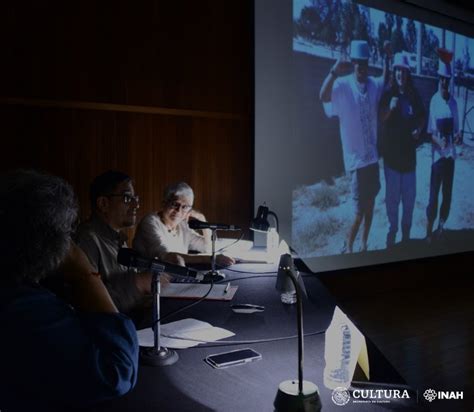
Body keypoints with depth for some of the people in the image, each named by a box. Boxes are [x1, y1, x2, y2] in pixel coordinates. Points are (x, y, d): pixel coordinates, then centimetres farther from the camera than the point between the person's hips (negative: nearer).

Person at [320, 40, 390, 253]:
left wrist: (388, 56, 15)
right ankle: (348, 246, 20)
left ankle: (364, 244, 31)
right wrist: (334, 72, -46)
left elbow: (387, 80, 29)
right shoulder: (343, 85, -13)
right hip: (356, 157, -6)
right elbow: (323, 96, -32)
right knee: (359, 210, -2)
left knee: (370, 203, 15)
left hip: (373, 155, 6)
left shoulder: (374, 84, 5)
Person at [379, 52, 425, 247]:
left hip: (409, 150, 3)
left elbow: (422, 117, 16)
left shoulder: (414, 95, 4)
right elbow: (380, 119, -7)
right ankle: (392, 230, 17)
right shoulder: (388, 94, -6)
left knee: (409, 194, 12)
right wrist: (389, 108, -25)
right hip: (391, 150, -3)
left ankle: (406, 229, 28)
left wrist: (419, 129, -2)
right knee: (392, 194, 3)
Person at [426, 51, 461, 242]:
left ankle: (441, 226, 29)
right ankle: (429, 231, 10)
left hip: (451, 153, 5)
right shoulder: (434, 101, -8)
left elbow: (456, 127, 10)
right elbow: (430, 132, -8)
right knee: (434, 195, -2)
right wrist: (439, 141, -27)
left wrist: (458, 136, -12)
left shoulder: (453, 101, 5)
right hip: (438, 154, -5)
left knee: (447, 194, 13)